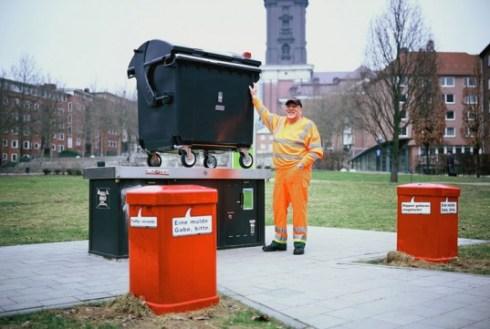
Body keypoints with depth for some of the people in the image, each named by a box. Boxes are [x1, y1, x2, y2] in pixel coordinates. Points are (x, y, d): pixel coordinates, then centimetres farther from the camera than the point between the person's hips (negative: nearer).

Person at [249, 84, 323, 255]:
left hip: (298, 173, -6)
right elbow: (265, 114, 34)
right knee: (279, 206, 7)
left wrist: (302, 164, -14)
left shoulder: (308, 125, -1)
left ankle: (299, 242, 0)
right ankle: (280, 241, 16)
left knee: (299, 206, -6)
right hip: (280, 172, 6)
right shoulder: (279, 122, 16)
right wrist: (255, 98, 36)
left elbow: (316, 150, -5)